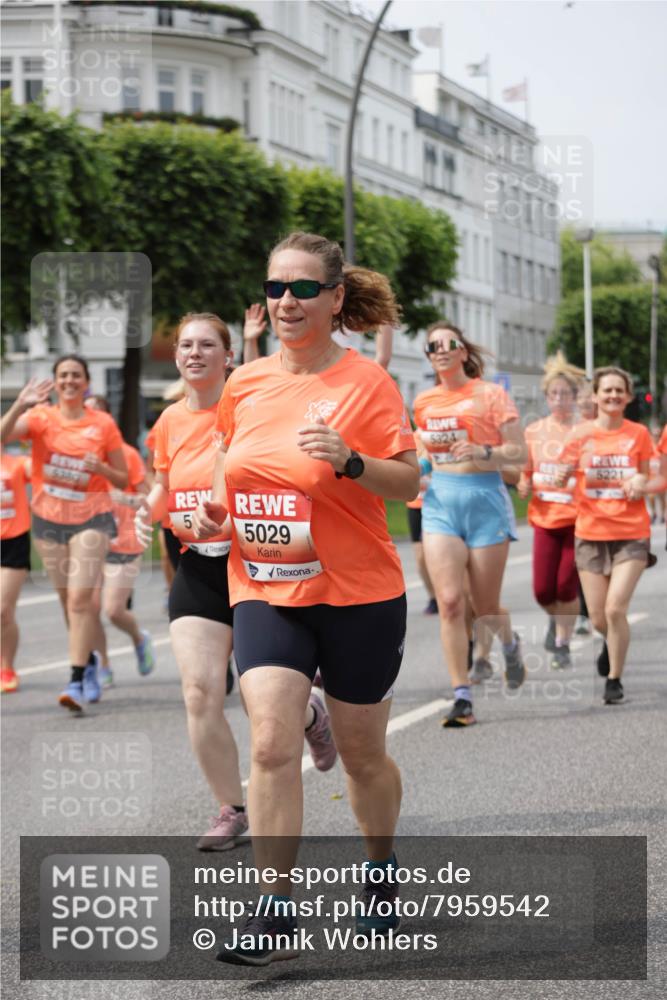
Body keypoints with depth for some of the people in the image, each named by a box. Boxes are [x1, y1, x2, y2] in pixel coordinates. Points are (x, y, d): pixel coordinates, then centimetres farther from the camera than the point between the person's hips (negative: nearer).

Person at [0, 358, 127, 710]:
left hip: (90, 518, -2)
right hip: (49, 519, 2)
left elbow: (122, 480, 4)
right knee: (68, 599, 13)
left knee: (80, 597, -14)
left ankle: (77, 681, -14)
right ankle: (88, 660, 35)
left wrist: (101, 468, -16)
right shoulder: (41, 417, -1)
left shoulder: (103, 424, -2)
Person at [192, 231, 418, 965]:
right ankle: (274, 912, -10)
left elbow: (408, 484, -10)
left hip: (357, 595, -2)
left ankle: (382, 870, 39)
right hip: (264, 592, 3)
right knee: (272, 743, -14)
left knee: (362, 754, 12)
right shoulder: (244, 385, 5)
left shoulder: (365, 381, -8)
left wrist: (350, 461, -27)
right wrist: (214, 509, 1)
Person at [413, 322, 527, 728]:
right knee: (450, 601, -11)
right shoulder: (424, 402, 10)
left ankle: (510, 643, 42)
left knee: (486, 608, 5)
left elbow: (518, 452, -7)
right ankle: (462, 698, -7)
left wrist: (481, 452, -21)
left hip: (485, 500, -3)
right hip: (440, 502, 3)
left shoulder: (491, 394, -3)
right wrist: (418, 466, 8)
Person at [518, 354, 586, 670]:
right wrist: (523, 487, -4)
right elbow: (525, 472, 16)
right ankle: (556, 619, 34)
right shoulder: (534, 431, 6)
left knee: (566, 585, -4)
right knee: (542, 590, 1)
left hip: (577, 518, -3)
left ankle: (562, 644, 13)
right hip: (544, 518, 3)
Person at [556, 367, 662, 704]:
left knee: (615, 608, -15)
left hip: (631, 534, -1)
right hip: (591, 533, 1)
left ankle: (614, 679, 2)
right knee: (598, 619, 4)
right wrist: (564, 473, -23)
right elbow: (560, 477, 0)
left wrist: (642, 485, -12)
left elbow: (650, 480, 10)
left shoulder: (638, 434, 2)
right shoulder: (582, 434, 1)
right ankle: (612, 642, 41)